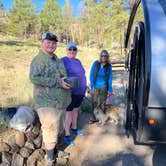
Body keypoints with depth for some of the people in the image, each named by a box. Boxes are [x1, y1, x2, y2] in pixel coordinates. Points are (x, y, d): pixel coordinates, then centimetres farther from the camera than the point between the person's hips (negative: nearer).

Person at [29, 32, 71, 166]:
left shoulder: (57, 60, 15)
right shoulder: (39, 60, -12)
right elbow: (34, 78, -24)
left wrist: (67, 81, 6)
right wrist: (58, 82, -24)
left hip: (59, 102, 9)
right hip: (47, 103, -8)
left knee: (54, 130, 22)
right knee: (51, 132, -1)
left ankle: (53, 150, 42)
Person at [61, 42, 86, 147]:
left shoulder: (78, 61, 10)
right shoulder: (64, 61, -13)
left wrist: (84, 89, 18)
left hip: (80, 92, 7)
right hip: (71, 92, -7)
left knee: (75, 110, 19)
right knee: (69, 113, 0)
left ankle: (74, 128, 37)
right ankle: (67, 136, 11)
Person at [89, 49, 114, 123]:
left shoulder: (109, 66, -4)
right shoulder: (95, 63, -6)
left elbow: (110, 78, -1)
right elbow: (91, 75, -4)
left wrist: (110, 90, -3)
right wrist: (92, 87, -9)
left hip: (104, 87, 0)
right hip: (95, 87, 0)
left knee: (102, 103, 8)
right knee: (94, 103, 1)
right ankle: (94, 118, 15)